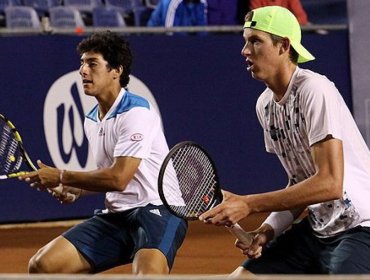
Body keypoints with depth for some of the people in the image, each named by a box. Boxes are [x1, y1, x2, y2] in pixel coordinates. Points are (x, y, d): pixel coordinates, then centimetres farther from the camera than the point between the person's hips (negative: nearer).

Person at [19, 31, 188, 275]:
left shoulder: (137, 112, -14)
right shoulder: (91, 121, 13)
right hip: (116, 215, 8)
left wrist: (61, 177, -10)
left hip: (158, 209, -8)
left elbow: (119, 178, -20)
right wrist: (75, 189, 6)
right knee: (42, 265, -4)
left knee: (149, 272, -39)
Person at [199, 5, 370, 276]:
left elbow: (330, 184, -26)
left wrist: (249, 204, -25)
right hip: (316, 229, 9)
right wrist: (268, 230, -1)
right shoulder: (265, 104, 7)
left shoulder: (315, 91, -19)